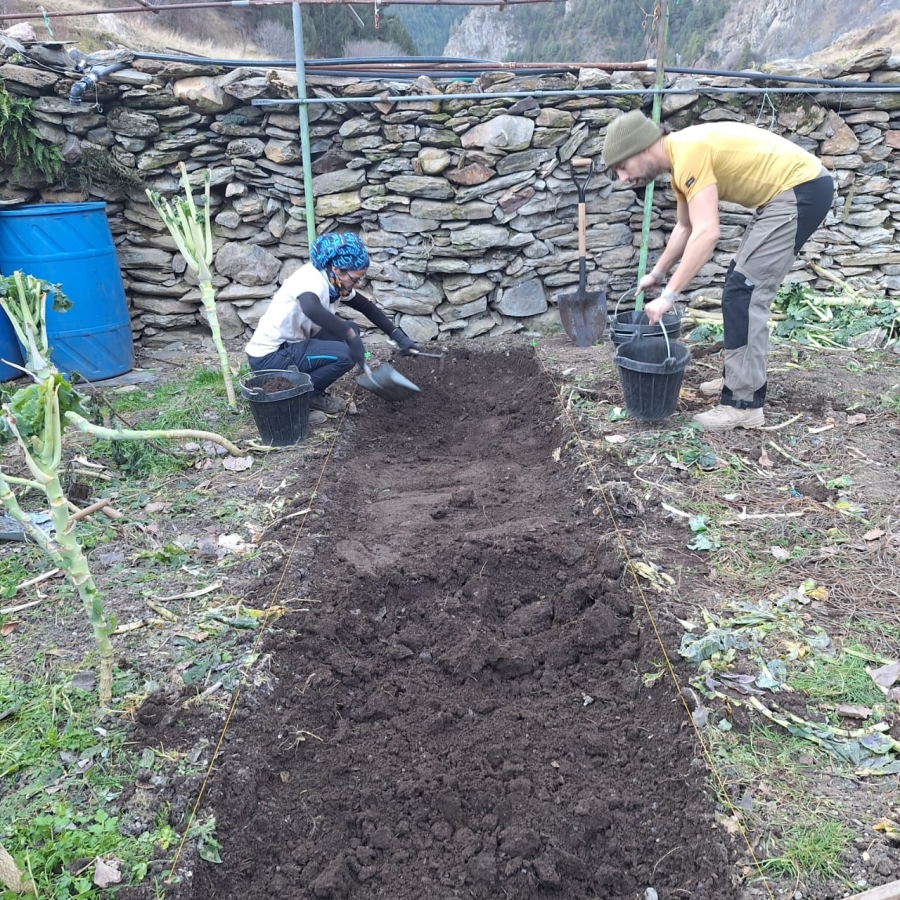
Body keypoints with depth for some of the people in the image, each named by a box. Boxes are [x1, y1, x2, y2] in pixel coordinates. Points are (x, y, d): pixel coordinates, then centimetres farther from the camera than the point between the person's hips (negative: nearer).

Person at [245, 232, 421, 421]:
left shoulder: (336, 282, 2)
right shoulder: (312, 280, -24)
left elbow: (367, 307, 14)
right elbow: (312, 309, -48)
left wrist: (398, 336, 7)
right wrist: (351, 337, -45)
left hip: (289, 347, 9)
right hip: (267, 357, -9)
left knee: (349, 331, 6)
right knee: (345, 354, -20)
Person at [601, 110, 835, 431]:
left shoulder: (689, 152, -22)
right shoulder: (679, 158, 9)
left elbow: (707, 234, -29)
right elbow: (685, 227, 23)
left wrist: (668, 295, -28)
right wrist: (658, 272, 25)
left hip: (802, 188, -10)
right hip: (792, 190, 10)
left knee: (743, 291, -12)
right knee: (740, 282, 17)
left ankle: (744, 404, -7)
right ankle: (739, 377, 27)